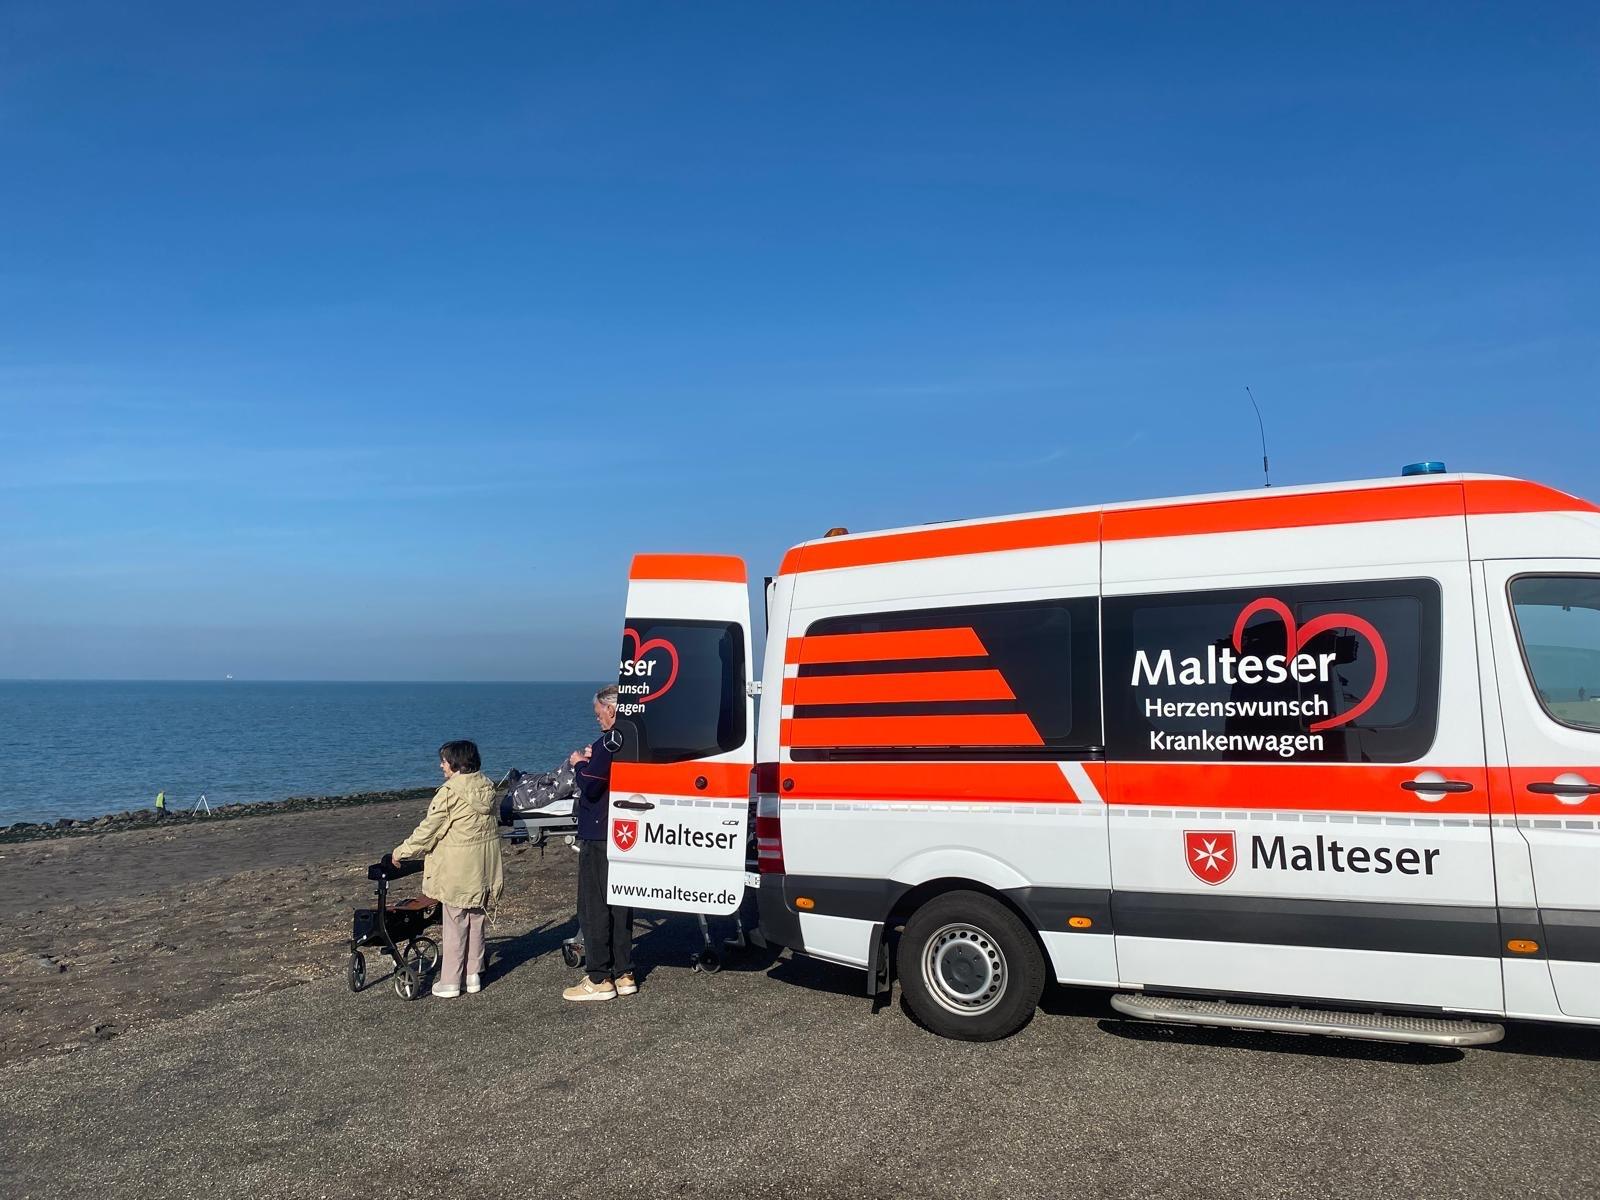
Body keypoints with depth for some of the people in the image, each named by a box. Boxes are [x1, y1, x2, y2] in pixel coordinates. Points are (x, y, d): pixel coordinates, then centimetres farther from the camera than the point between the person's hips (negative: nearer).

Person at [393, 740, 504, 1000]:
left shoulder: (449, 793, -16)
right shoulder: (487, 786, 5)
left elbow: (427, 831, -12)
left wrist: (402, 851, 1)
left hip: (457, 870, -6)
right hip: (484, 867, 7)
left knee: (455, 924, 2)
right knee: (476, 920, 16)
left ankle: (450, 982, 9)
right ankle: (474, 976, 22)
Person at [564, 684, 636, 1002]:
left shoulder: (609, 743, -19)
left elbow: (590, 786, -21)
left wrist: (579, 764, -4)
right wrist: (592, 760, 9)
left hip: (599, 837, -9)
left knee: (593, 907, -1)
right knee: (620, 904, 15)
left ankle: (599, 980, 3)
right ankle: (623, 975, 20)